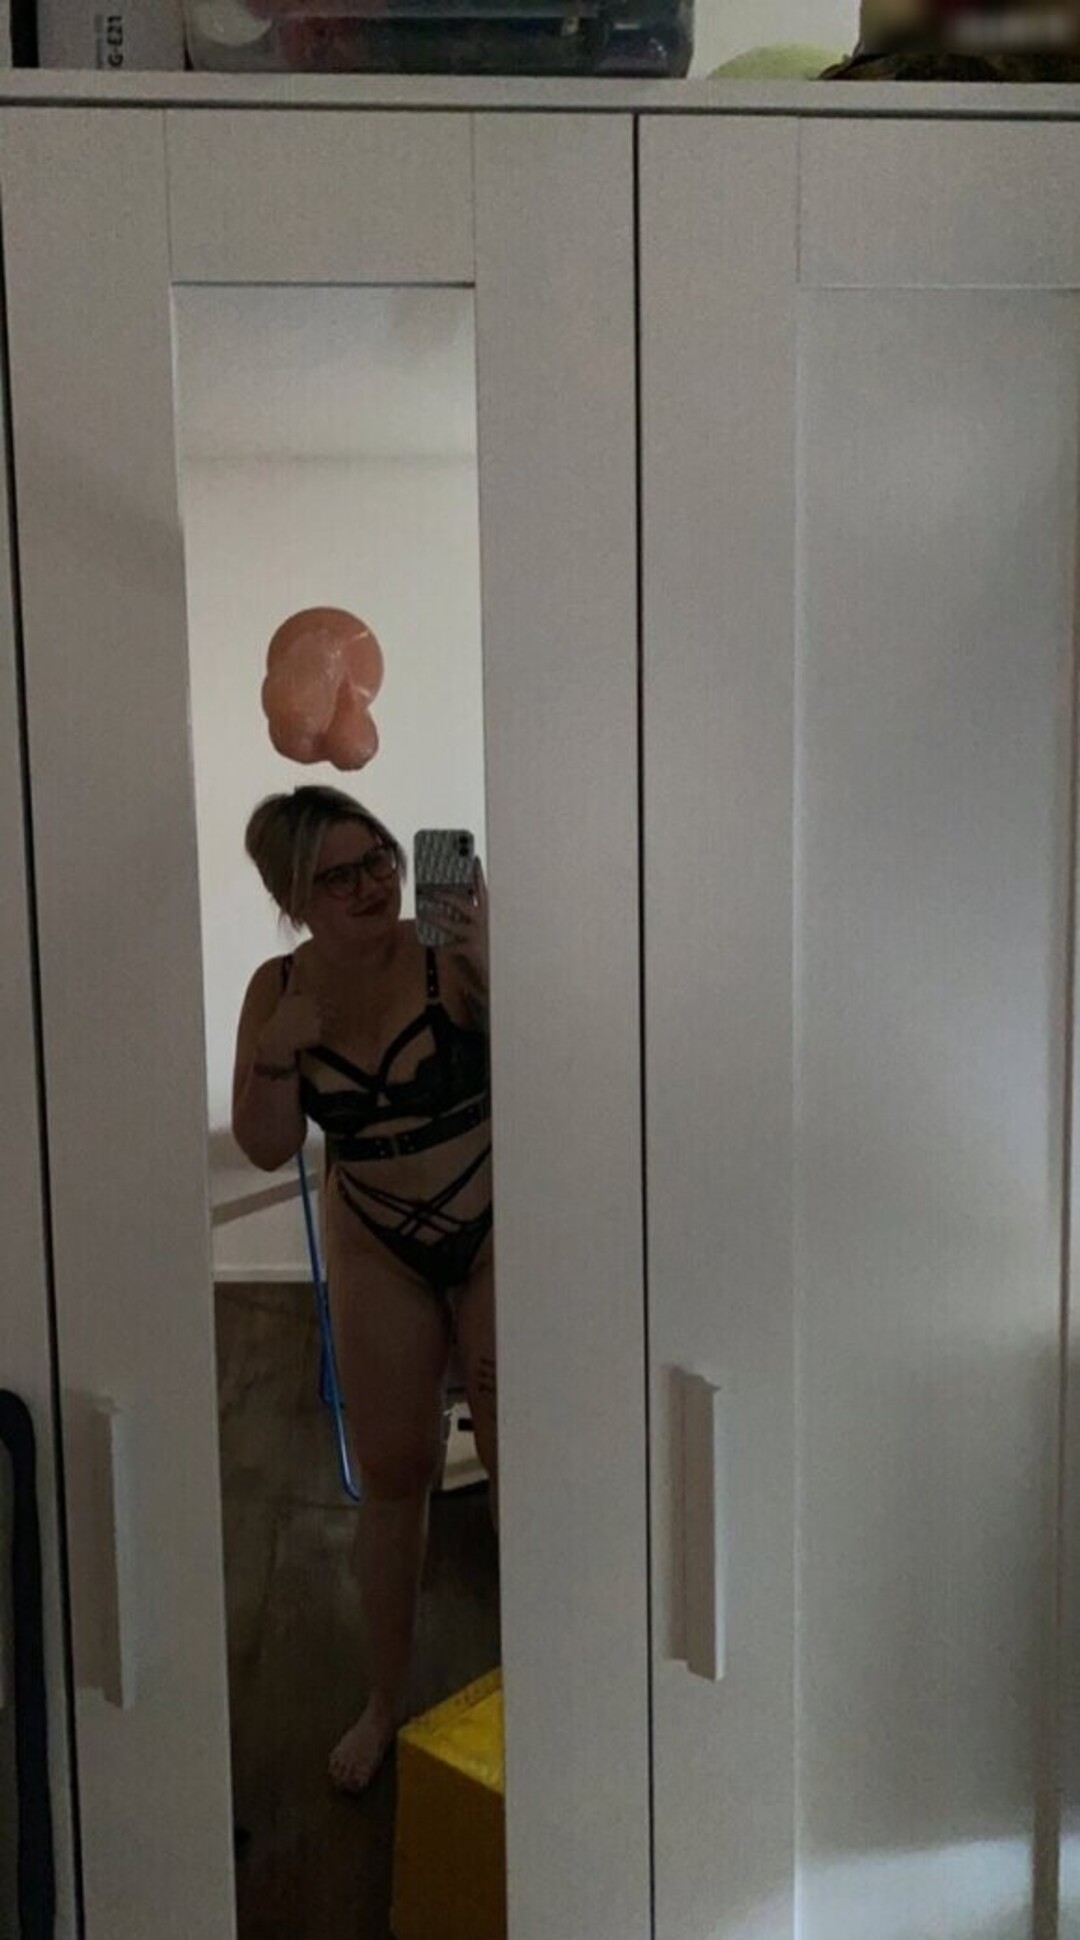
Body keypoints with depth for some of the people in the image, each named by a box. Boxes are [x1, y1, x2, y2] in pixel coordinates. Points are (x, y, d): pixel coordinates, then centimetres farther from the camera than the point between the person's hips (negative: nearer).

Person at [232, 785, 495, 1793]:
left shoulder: (449, 955, -21)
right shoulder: (279, 989, -8)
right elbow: (267, 1148, -7)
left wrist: (494, 962, -47)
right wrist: (276, 1056, -24)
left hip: (493, 1235, -3)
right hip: (377, 1251, 3)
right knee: (390, 1473, 13)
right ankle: (384, 1701, 33)